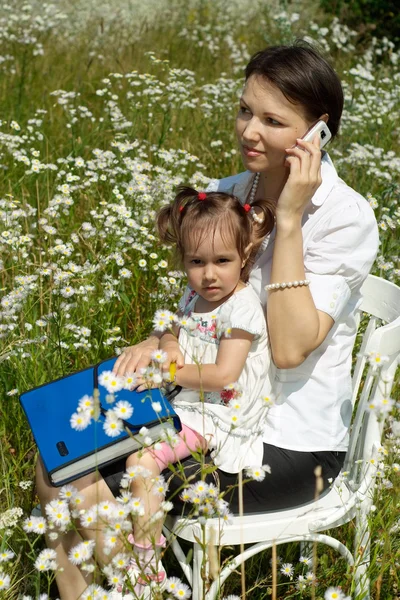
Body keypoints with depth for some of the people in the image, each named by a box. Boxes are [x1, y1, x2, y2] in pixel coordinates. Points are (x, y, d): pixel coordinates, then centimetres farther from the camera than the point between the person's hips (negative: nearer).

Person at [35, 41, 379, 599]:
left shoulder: (346, 217, -17)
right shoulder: (227, 193, 3)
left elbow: (289, 347, -26)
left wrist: (289, 218, -25)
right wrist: (157, 343, -8)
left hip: (291, 445, -7)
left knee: (90, 493, -17)